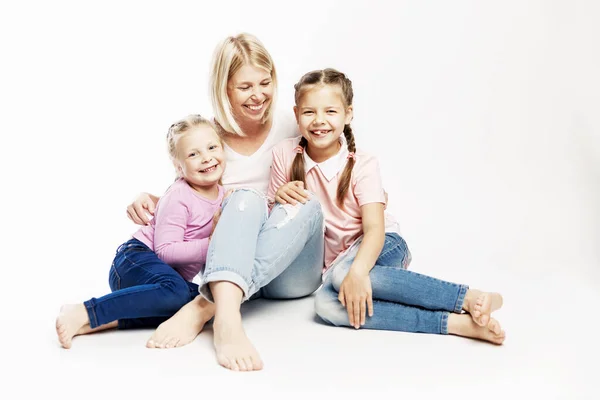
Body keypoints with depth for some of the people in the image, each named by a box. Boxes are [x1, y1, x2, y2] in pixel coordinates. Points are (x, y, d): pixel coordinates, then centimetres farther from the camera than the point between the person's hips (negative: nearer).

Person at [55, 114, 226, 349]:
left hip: (168, 275, 8)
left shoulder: (222, 193, 9)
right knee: (174, 290, -38)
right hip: (135, 259, -8)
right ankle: (83, 313, -32)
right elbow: (165, 250, -19)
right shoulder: (179, 197, -15)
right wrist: (208, 246, -22)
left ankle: (112, 320, -23)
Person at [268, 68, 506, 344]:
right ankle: (454, 322, -38)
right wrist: (279, 197, -18)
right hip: (337, 259, 3)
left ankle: (468, 298, -36)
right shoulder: (285, 154, -2)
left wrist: (357, 271, -42)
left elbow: (375, 228, -22)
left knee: (342, 273, -39)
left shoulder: (362, 165, -10)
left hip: (383, 247, -3)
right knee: (327, 304, -33)